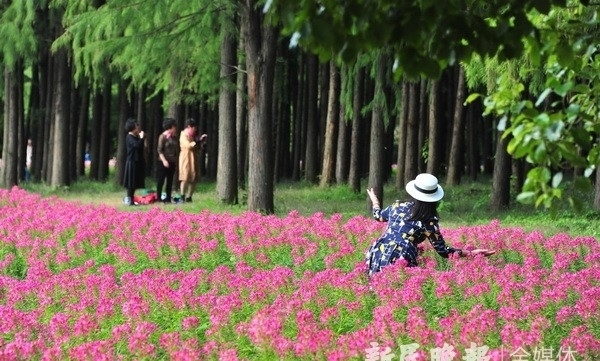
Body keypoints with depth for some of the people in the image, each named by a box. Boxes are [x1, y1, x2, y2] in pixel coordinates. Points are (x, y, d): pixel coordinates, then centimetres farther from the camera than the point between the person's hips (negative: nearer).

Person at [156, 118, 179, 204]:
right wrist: (164, 160, -20)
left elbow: (177, 150, 17)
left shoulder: (174, 138, 10)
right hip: (163, 162, -7)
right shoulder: (163, 136, -8)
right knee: (160, 181, -4)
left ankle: (168, 198, 13)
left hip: (172, 163, 7)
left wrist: (176, 160, 10)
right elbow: (159, 150, -12)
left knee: (170, 181, 8)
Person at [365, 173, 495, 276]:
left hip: (377, 256, 4)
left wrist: (375, 201, 53)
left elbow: (378, 216, 31)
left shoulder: (398, 207, 9)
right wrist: (471, 253, 3)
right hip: (400, 262, -4)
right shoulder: (429, 222, -3)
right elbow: (443, 251, 0)